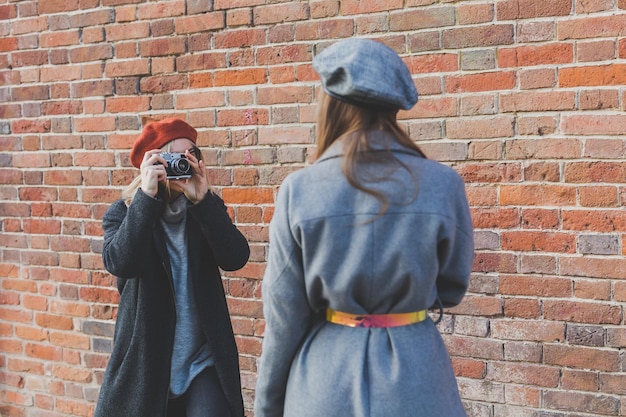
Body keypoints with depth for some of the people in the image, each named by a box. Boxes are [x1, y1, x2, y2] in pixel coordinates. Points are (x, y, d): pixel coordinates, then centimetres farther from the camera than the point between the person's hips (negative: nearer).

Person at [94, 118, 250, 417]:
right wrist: (147, 196, -24)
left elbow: (236, 258, -14)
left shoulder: (206, 210, 3)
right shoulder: (124, 213, -2)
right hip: (146, 361, 0)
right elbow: (120, 263, -22)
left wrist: (202, 199, -21)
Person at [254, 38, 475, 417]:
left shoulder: (299, 189, -11)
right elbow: (453, 289, 4)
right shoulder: (443, 185, -10)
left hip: (326, 378, 0)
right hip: (414, 377, 1)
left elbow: (285, 316, -6)